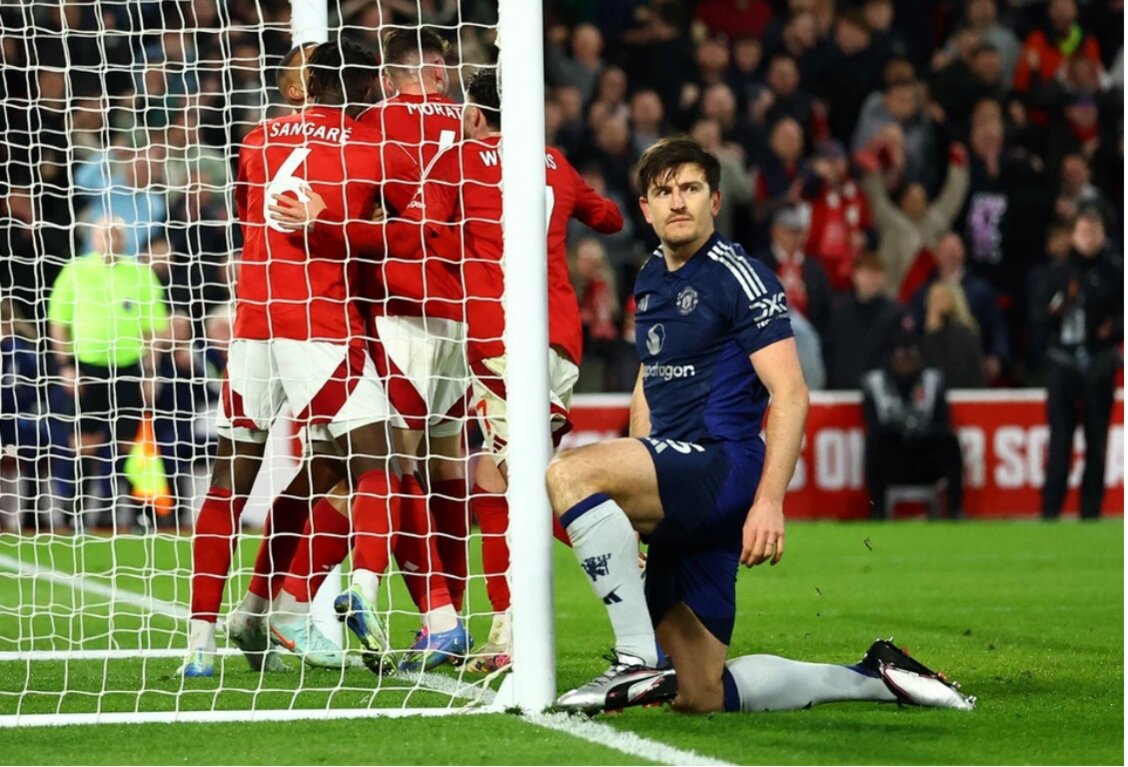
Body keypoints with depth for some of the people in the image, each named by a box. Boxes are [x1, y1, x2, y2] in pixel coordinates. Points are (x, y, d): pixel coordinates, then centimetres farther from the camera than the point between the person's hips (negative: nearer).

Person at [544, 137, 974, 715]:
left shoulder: (737, 276, -8)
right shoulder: (650, 280, 17)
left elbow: (790, 394, -14)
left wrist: (769, 502, -23)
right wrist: (629, 506, 19)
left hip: (723, 467, -9)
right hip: (680, 501, 9)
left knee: (569, 473, -30)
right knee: (700, 698, 5)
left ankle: (638, 659, -30)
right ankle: (873, 680, 19)